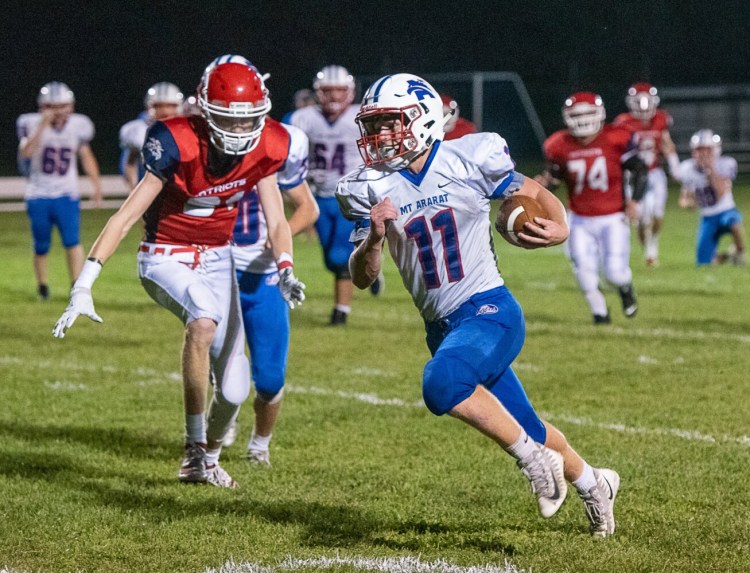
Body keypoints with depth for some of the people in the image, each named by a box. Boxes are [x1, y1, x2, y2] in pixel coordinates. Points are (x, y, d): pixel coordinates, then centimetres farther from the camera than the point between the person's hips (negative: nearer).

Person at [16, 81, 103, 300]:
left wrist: (96, 184, 6)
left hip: (66, 195, 1)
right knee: (41, 246, 7)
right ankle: (42, 285, 28)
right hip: (38, 196, -1)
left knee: (72, 240, -16)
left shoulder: (78, 125, -2)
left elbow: (86, 156, 11)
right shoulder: (32, 124, -10)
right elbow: (26, 153, -26)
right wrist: (43, 126, -30)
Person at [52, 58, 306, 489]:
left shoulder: (265, 149, -12)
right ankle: (195, 449, -25)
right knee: (204, 319, -38)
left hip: (218, 259, 5)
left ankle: (209, 458, 34)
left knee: (234, 390, 1)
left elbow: (276, 221, -3)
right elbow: (127, 215, -26)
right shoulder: (179, 145, -26)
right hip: (166, 259, -5)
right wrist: (84, 287, -32)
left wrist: (285, 271, -24)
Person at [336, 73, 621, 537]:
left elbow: (536, 194, 4)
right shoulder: (373, 188, 0)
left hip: (489, 310, -5)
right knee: (524, 428, 14)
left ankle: (534, 457, -14)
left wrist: (559, 227, -18)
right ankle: (591, 483, 41)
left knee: (442, 383, -33)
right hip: (442, 325, 5)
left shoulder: (471, 160, -9)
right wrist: (374, 238, -21)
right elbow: (362, 278, -1)